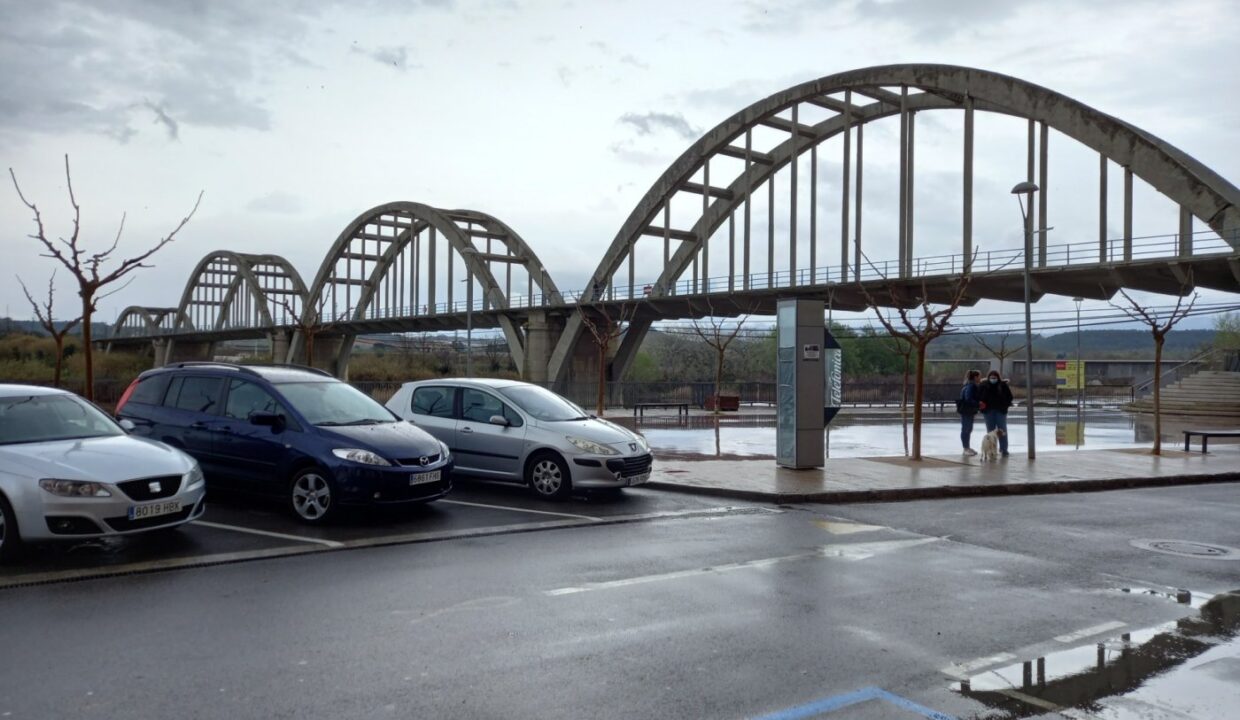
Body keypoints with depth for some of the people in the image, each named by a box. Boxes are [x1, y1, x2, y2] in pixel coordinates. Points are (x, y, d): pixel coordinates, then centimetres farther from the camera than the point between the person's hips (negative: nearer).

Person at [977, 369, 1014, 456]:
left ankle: (1004, 449, 5)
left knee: (1002, 431, 1)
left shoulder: (1003, 385, -2)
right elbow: (979, 396, 5)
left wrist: (1006, 405, -8)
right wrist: (981, 404, -11)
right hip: (988, 411, 1)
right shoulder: (984, 386, 0)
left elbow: (1009, 396, 3)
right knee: (990, 431, 6)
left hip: (1000, 410, -1)